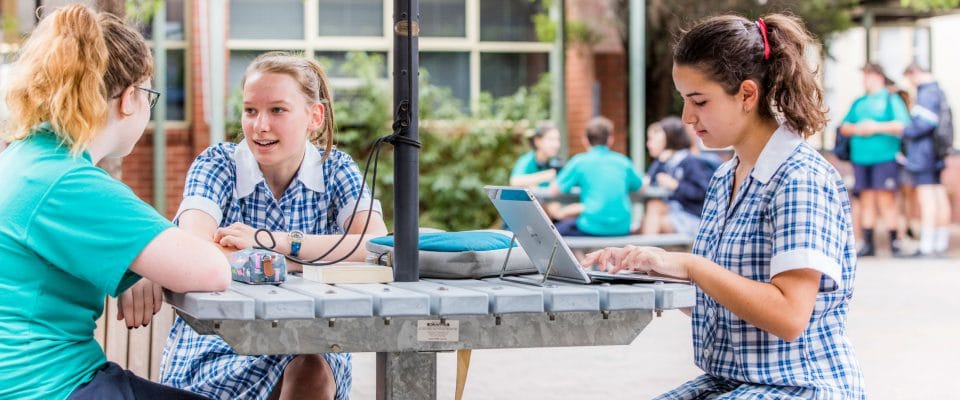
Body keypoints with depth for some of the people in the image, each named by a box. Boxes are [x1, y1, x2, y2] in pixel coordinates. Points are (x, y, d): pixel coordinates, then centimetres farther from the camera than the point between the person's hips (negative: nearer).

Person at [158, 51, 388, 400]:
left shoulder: (336, 170, 0)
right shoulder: (217, 165, -5)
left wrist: (269, 241, -27)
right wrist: (328, 255, -24)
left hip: (312, 342, 2)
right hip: (218, 349, -2)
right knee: (306, 368, -30)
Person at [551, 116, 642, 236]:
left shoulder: (579, 161, 1)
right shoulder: (623, 161, 10)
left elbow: (555, 190, 4)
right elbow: (638, 186, 23)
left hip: (593, 228, -5)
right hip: (622, 229, 5)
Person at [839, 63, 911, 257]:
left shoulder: (891, 99, 4)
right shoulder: (859, 103, 21)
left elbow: (903, 125, -7)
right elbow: (844, 127, 20)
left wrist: (877, 127, -11)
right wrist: (857, 129, -1)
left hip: (885, 157, -5)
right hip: (861, 158, 5)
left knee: (886, 199, -10)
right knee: (866, 200, 5)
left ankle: (894, 242, -6)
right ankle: (868, 244, 8)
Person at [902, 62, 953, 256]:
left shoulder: (927, 93, -14)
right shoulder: (938, 91, 18)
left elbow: (926, 122, -24)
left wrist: (904, 131, -13)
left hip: (923, 154, -10)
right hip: (936, 154, 10)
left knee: (926, 198, -10)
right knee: (939, 197, 10)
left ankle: (927, 247, -12)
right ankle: (941, 243, 15)